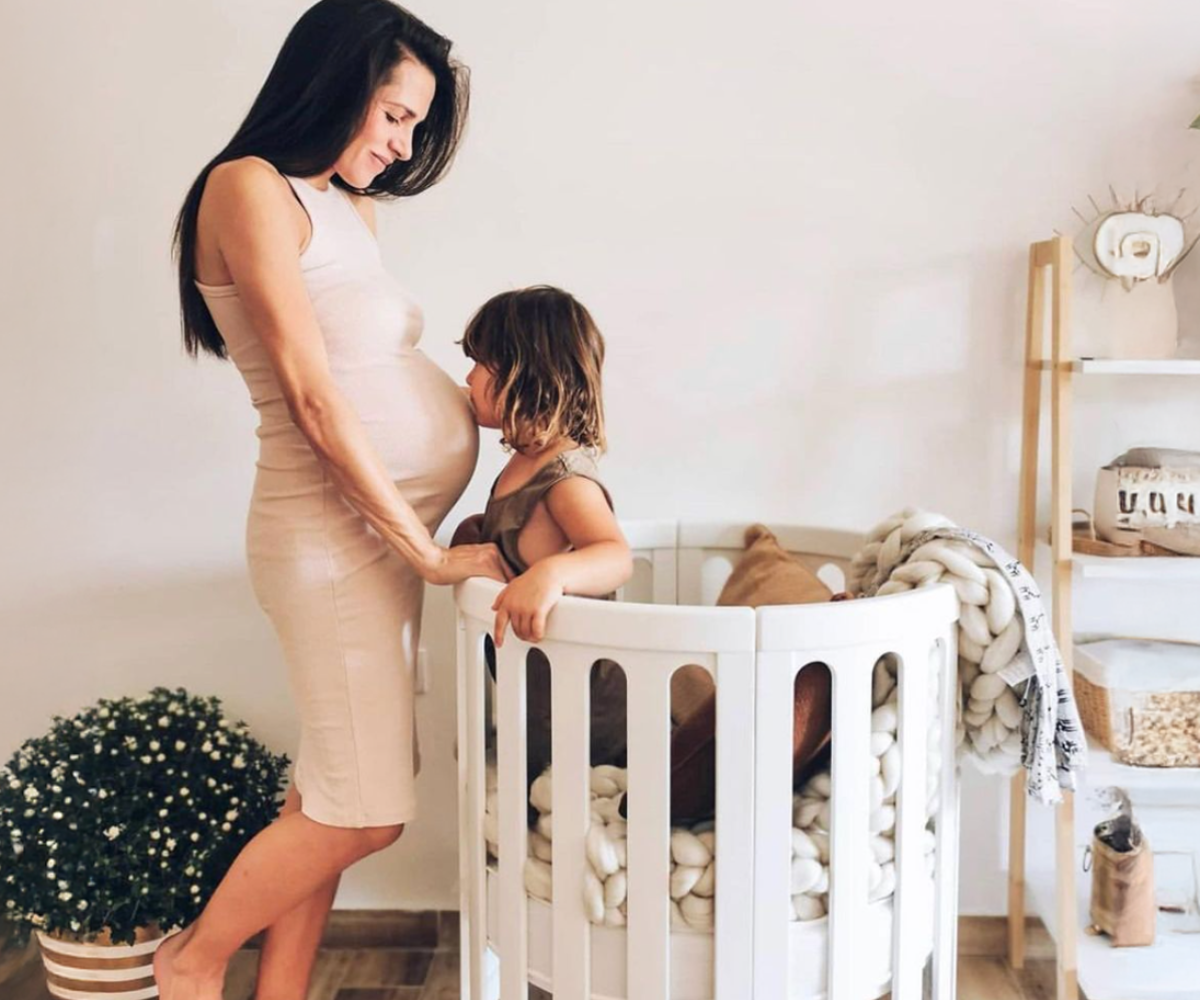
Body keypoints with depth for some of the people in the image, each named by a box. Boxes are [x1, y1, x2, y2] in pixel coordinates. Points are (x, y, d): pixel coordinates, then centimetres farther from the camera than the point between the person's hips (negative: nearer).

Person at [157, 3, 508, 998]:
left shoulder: (351, 206, 15)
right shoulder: (251, 187, -11)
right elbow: (314, 396, -17)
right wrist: (428, 550, -16)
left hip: (390, 525, 9)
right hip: (334, 532, -8)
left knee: (333, 798, 13)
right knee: (366, 809, 0)